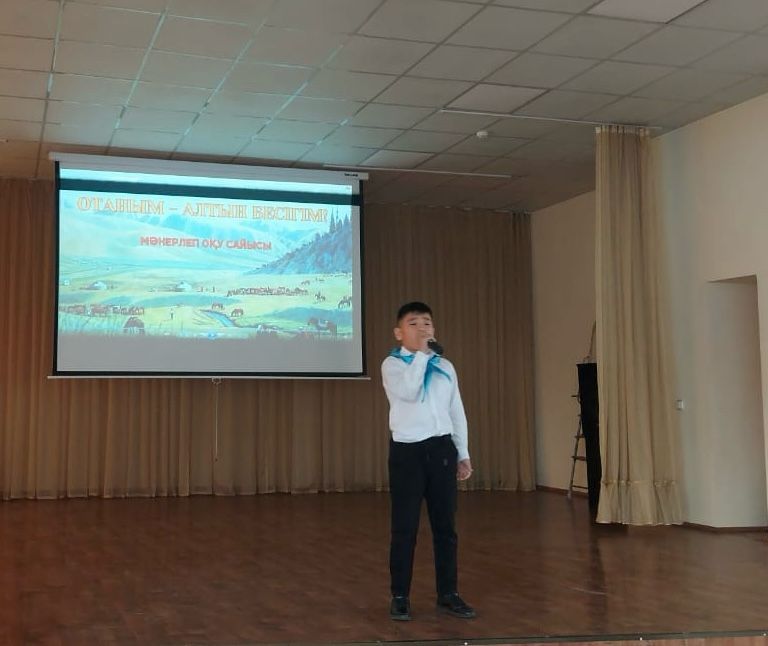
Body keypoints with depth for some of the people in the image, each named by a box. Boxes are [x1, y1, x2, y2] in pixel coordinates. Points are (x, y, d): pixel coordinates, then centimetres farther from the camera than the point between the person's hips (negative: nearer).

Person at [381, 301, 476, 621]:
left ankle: (448, 594, 21)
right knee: (405, 527, 2)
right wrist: (421, 352, -17)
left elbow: (456, 411, 13)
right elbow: (409, 391, -23)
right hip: (407, 450, -4)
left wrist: (463, 453, 11)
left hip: (441, 448, 4)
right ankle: (400, 596, 14)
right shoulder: (392, 364, -3)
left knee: (445, 524, 10)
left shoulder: (445, 366, 10)